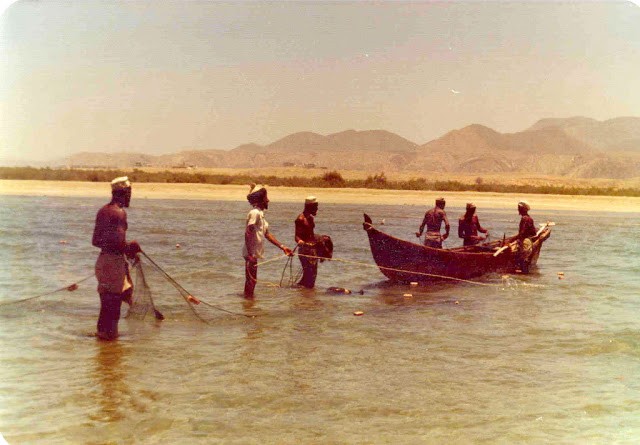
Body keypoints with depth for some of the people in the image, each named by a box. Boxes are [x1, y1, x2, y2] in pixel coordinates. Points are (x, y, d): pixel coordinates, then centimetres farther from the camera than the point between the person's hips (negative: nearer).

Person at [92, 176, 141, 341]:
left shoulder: (103, 211, 12)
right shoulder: (119, 212, -15)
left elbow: (95, 241, 14)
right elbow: (119, 240, -22)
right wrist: (130, 248, -4)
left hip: (103, 257, 9)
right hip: (115, 259, -9)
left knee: (107, 298, 17)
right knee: (113, 298, -1)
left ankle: (103, 330, 22)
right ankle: (109, 332, 4)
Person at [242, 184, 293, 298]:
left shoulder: (260, 213, 15)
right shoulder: (255, 213, -14)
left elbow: (267, 234, 18)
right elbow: (248, 234, -21)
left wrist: (283, 247, 15)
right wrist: (250, 254, -25)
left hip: (254, 254, 9)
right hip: (251, 254, -9)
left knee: (251, 280, 15)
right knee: (251, 280, -4)